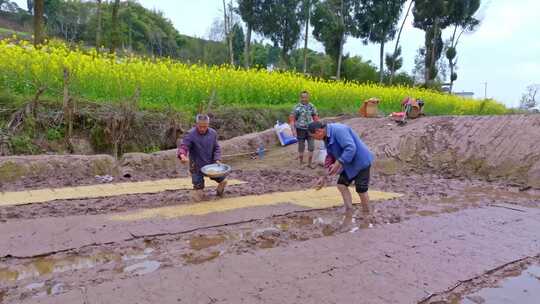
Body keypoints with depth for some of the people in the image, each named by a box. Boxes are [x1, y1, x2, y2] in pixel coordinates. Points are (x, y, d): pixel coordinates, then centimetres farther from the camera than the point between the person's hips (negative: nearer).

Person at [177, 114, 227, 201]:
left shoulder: (213, 133, -2)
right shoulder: (190, 135, -16)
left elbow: (216, 148, 6)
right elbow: (183, 146, -25)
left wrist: (217, 159, -8)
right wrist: (182, 155, -46)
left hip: (211, 164, 4)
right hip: (197, 166, -4)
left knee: (222, 180, 10)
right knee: (198, 185, -2)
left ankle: (219, 192, 42)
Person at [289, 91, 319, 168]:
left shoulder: (312, 106, 2)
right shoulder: (297, 107, -8)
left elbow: (316, 118, 11)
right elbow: (291, 119, -10)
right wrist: (293, 130, -17)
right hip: (300, 130, -2)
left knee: (311, 147, 1)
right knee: (301, 148, 7)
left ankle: (310, 163, 15)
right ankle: (301, 163, 21)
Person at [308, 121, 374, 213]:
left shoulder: (338, 130, -25)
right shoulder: (327, 138, 5)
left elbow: (351, 148, -32)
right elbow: (331, 158, 14)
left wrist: (338, 164, -28)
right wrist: (324, 177, 12)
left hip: (361, 162, -9)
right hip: (349, 163, 9)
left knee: (361, 190, -1)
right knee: (341, 185, 7)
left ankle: (366, 215, 17)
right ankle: (349, 211, 18)